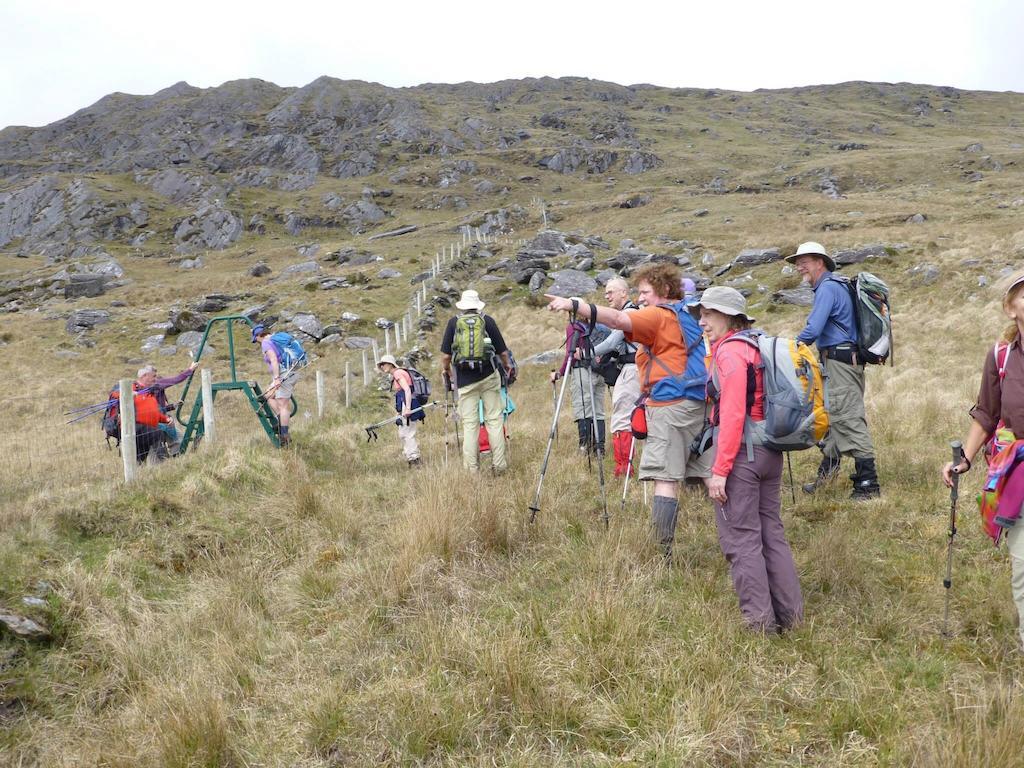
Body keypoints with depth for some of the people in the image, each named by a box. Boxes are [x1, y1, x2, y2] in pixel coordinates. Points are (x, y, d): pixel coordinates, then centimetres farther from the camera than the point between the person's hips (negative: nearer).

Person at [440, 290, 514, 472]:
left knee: (469, 424, 3)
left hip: (465, 379, 0)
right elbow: (502, 351, 4)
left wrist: (446, 373, 20)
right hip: (488, 375, 0)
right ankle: (499, 464, 3)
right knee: (494, 420, 6)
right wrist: (508, 368, 22)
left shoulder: (454, 322, 3)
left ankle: (471, 468, 2)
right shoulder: (487, 320, 3)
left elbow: (446, 355, 2)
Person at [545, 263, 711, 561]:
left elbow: (617, 319, -21)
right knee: (710, 473, 10)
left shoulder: (658, 316, -5)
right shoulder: (688, 316, 21)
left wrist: (573, 305, -29)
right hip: (701, 402, 9)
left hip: (670, 404, -9)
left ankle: (663, 555, -14)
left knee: (665, 478, -10)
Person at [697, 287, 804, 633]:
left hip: (741, 452, -9)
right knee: (771, 533, 14)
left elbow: (732, 414, -19)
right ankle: (790, 614, 19)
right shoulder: (758, 347, 15)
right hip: (770, 452, 9)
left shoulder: (730, 351, -12)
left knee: (741, 539, -2)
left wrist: (720, 470, -19)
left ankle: (760, 622, 2)